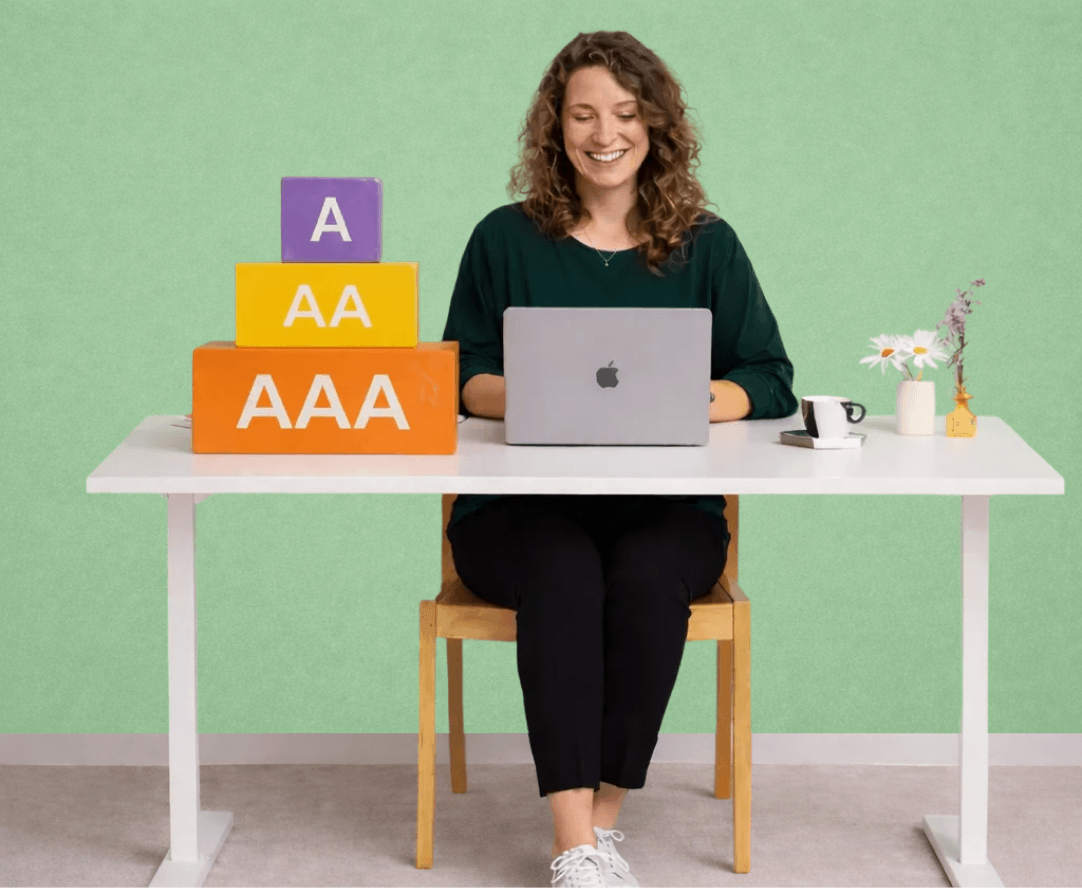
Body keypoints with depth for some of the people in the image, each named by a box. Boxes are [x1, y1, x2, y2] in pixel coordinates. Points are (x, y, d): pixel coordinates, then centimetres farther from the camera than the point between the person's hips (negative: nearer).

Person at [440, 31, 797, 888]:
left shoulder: (708, 246, 9)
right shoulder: (506, 240, 9)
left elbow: (770, 381, 5)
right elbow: (462, 377, 9)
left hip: (667, 508, 1)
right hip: (520, 508, 0)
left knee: (646, 577, -33)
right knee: (560, 574, -33)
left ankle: (604, 818, -19)